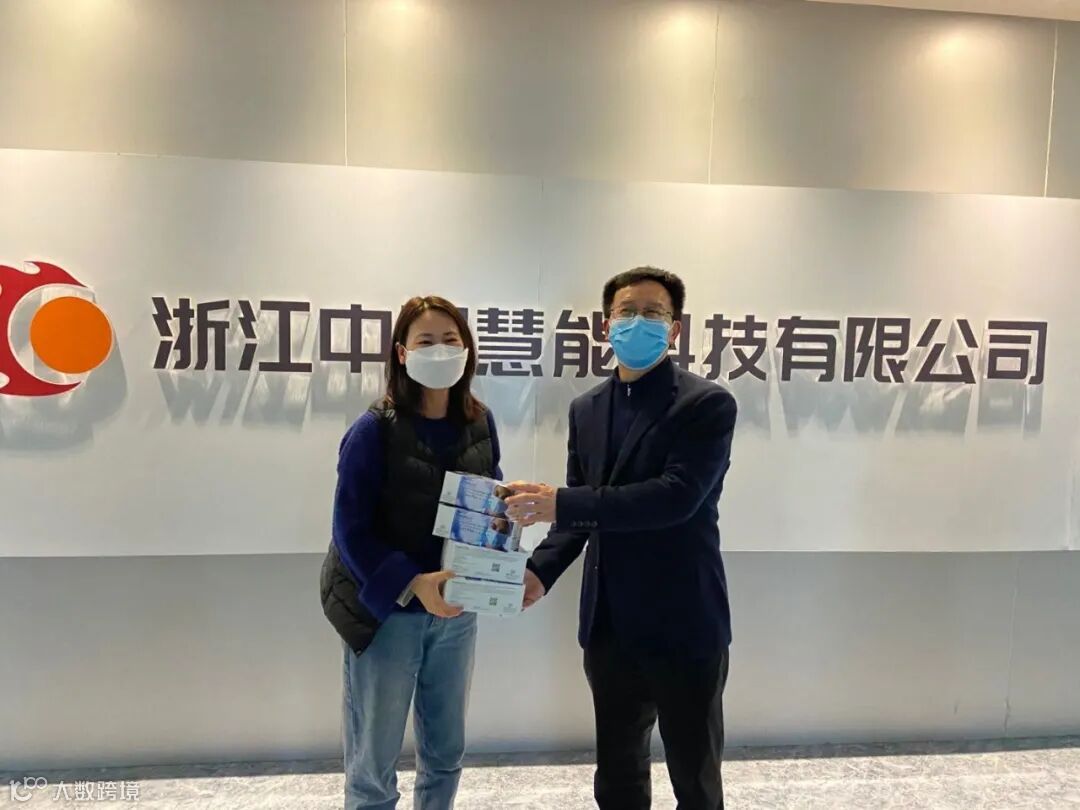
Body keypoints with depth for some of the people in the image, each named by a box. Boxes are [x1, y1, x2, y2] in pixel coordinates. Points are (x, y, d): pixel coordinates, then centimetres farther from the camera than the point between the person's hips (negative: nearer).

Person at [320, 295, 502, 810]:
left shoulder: (479, 423, -1)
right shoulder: (374, 430, -16)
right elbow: (351, 531, -17)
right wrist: (411, 584, -28)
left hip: (455, 611, 5)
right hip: (385, 611, -4)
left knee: (446, 752, 21)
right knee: (373, 762, 11)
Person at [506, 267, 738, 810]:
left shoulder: (707, 403, -11)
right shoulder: (587, 408, 8)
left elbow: (676, 497, -24)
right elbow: (581, 510, 11)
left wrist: (561, 501, -26)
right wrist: (540, 569, -5)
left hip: (683, 625, -5)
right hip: (608, 625, 5)